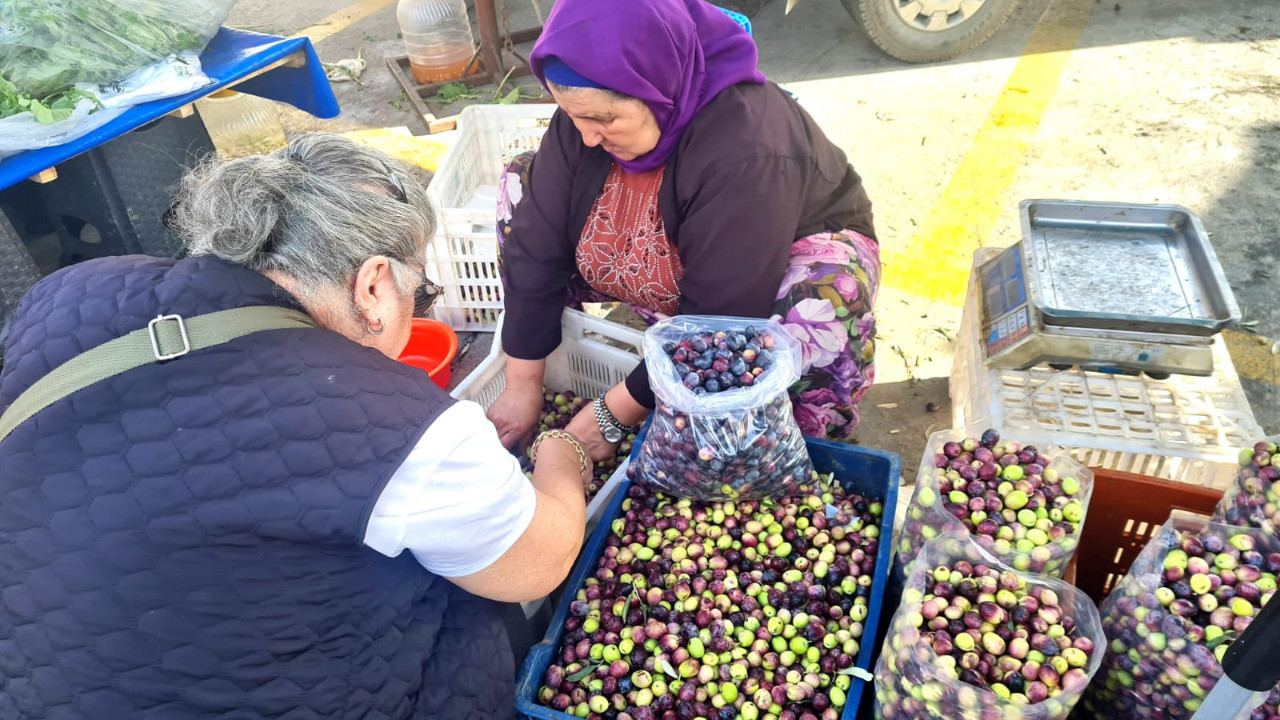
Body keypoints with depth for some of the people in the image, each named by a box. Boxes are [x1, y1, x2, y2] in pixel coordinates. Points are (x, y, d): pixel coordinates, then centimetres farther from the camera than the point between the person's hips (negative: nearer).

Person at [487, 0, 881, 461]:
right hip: (672, 260, 5)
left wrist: (614, 415, -29)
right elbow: (538, 245, -19)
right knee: (521, 185, -7)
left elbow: (717, 321, -35)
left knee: (825, 305, -41)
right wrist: (523, 384, -17)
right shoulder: (589, 110, -21)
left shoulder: (745, 152, -38)